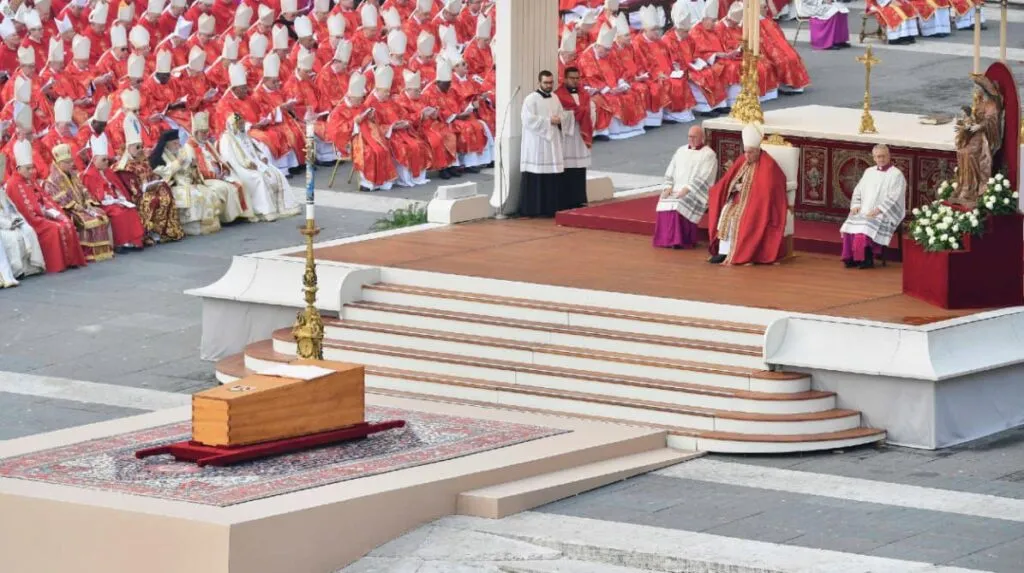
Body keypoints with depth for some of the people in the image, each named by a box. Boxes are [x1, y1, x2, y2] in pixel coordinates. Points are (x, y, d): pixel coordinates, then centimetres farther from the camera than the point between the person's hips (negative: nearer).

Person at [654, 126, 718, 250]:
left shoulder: (708, 155, 1)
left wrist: (687, 190, -20)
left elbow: (703, 179, -10)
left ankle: (679, 240, -26)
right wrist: (668, 187, -2)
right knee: (664, 204, -26)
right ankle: (665, 238, -21)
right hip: (676, 189, 5)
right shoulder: (681, 151, 20)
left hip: (695, 192, -5)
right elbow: (670, 172, 17)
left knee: (680, 205, -34)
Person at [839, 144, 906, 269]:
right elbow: (858, 190, 19)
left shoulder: (896, 175, -1)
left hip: (885, 213, -5)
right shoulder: (869, 172, 19)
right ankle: (851, 258, -21)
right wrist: (856, 205, 0)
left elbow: (893, 198, -11)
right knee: (851, 224, -24)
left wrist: (878, 210, -20)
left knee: (867, 226, -33)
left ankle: (867, 258, -26)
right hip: (865, 211, 5)